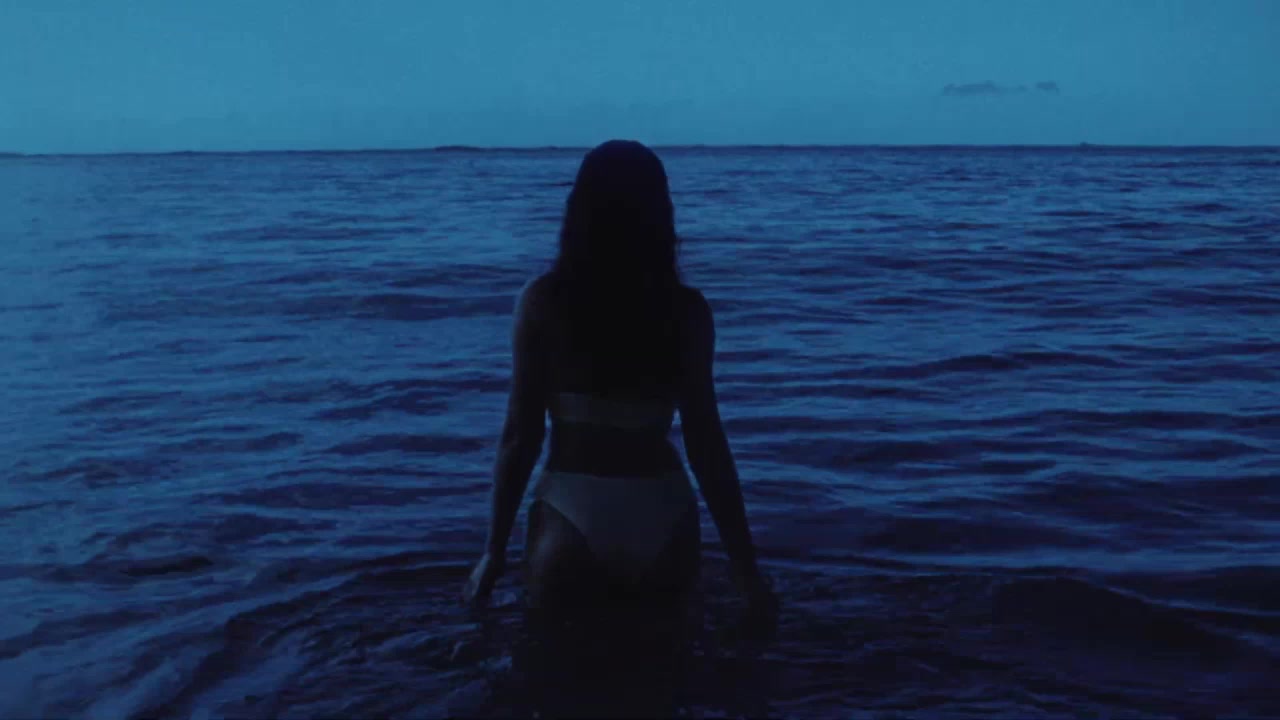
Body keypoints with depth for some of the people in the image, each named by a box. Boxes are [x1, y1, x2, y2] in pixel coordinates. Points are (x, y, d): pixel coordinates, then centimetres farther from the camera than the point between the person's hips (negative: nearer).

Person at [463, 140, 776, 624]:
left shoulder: (543, 302, -5)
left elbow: (520, 436, -5)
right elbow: (705, 440, -3)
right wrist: (743, 559, 4)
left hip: (574, 512, -2)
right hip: (660, 516, 2)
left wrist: (495, 550, 3)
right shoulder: (686, 310, -1)